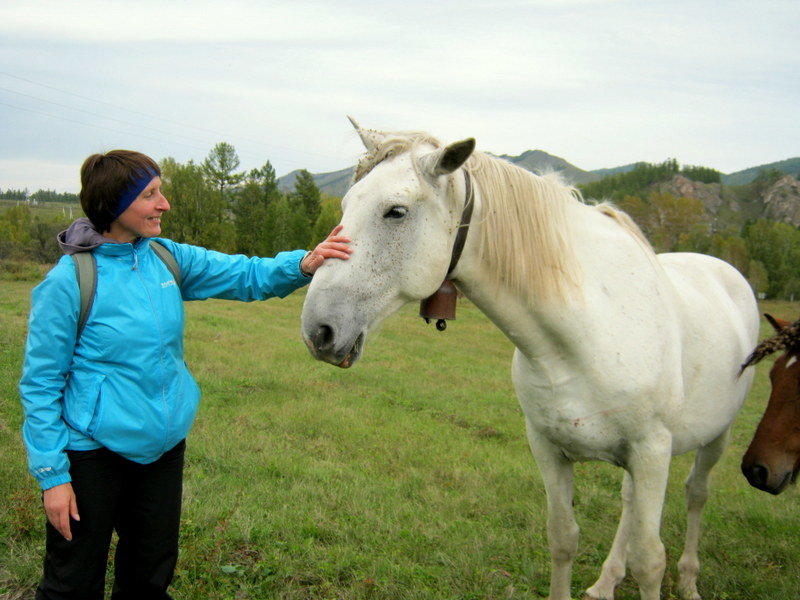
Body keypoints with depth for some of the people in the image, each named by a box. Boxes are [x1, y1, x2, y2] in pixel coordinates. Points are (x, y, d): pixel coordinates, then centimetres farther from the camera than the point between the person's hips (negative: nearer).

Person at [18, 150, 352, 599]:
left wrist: (302, 264, -20)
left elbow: (246, 276, 0)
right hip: (94, 453, -5)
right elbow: (40, 384, -12)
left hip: (165, 444, 6)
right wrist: (52, 474, -14)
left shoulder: (168, 258, -1)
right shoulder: (69, 281, -17)